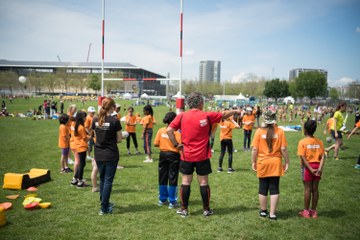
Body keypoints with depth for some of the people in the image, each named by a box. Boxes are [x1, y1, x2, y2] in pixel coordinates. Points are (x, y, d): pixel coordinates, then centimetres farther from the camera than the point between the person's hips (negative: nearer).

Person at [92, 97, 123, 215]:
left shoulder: (95, 120, -1)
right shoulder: (114, 121, -14)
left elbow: (96, 136, 8)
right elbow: (119, 139, -9)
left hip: (98, 154, 5)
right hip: (111, 155, -5)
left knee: (102, 179, 20)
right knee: (108, 181, 3)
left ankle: (105, 203, 33)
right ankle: (104, 208, 7)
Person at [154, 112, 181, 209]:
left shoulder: (160, 130, -2)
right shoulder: (177, 132, -14)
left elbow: (155, 144, 0)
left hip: (163, 154, 4)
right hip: (174, 155, -4)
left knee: (162, 177, 14)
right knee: (172, 178, 4)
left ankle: (162, 199, 25)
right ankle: (172, 201, 10)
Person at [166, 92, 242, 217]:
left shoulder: (182, 116, -4)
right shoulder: (206, 116, -6)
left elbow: (169, 130, -10)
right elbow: (224, 114, 8)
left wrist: (176, 144, 0)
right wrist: (236, 111, 26)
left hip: (186, 155, 1)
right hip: (202, 156, -1)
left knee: (185, 182, 8)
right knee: (203, 182, 8)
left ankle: (184, 209, 15)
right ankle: (206, 209, 19)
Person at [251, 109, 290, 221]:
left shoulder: (259, 131, -9)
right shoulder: (280, 131, -8)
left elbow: (255, 149, -9)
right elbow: (283, 149, -8)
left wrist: (253, 162, 2)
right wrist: (287, 162, 3)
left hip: (263, 162, 0)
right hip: (276, 163, 0)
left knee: (263, 188, 13)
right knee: (274, 189, 8)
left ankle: (263, 211, 27)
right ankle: (272, 213, 11)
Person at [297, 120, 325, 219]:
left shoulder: (302, 142, -9)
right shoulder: (319, 142, 3)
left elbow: (303, 158, -16)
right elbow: (322, 157, -6)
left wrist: (311, 169, -15)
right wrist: (320, 168, -12)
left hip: (307, 166, -4)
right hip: (317, 166, 4)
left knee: (307, 189, 4)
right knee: (315, 189, 11)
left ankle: (306, 211, 12)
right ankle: (313, 211, 20)